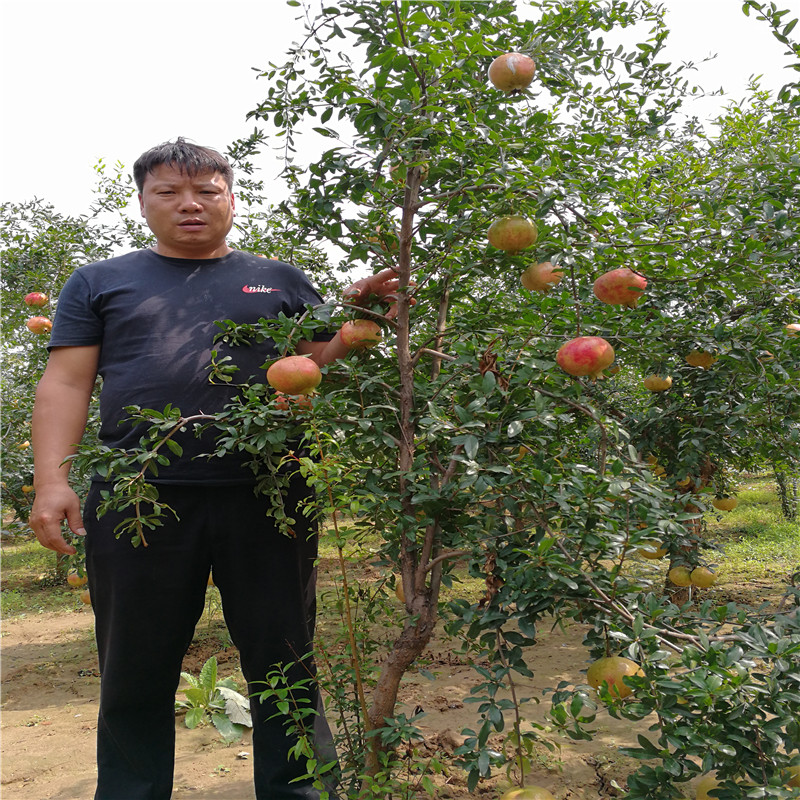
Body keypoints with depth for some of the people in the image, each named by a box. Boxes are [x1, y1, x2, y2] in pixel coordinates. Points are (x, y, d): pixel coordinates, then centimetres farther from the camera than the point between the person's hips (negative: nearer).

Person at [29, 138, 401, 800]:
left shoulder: (281, 280, 14)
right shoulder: (100, 283, 14)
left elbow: (319, 364, 10)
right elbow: (66, 384, 7)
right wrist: (53, 480, -5)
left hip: (264, 500, 0)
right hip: (135, 502, 1)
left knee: (283, 664, 9)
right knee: (136, 675, 12)